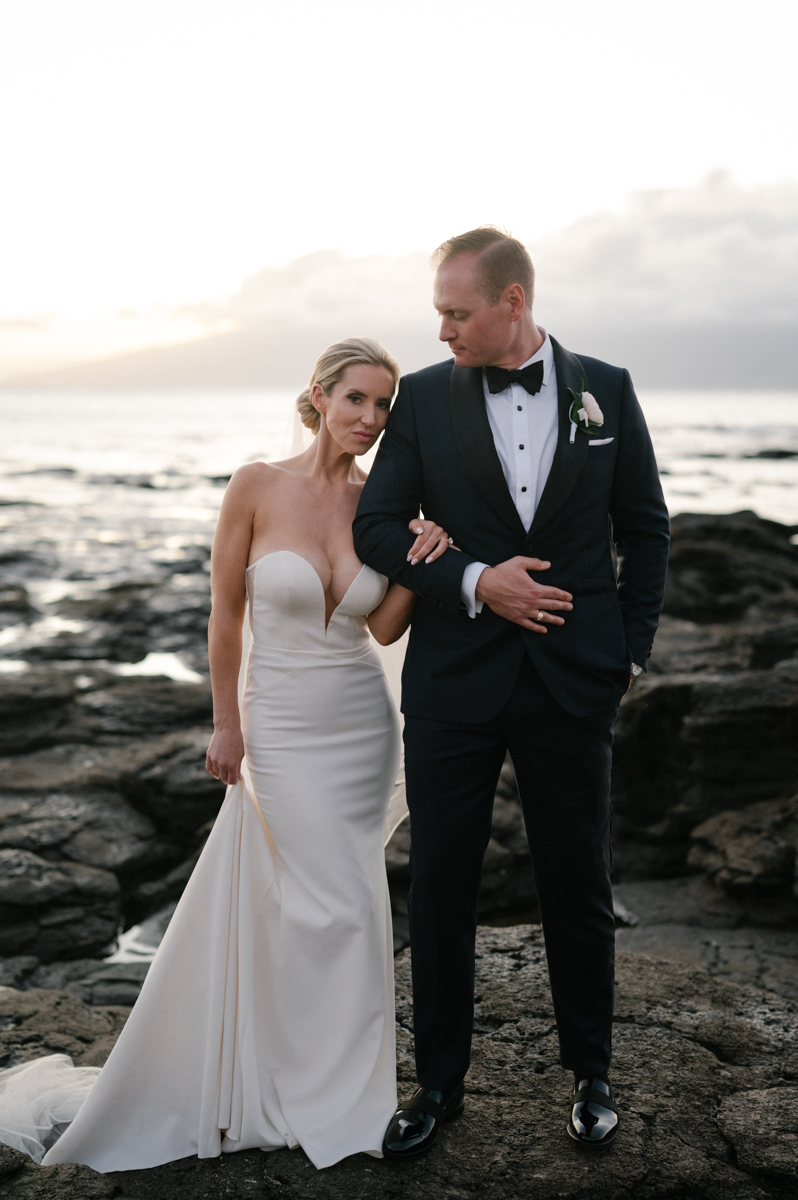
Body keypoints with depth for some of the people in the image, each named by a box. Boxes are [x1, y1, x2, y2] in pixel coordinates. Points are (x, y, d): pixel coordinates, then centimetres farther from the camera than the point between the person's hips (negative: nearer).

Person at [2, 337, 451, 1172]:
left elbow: (386, 628, 1)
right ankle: (332, 1097, 23)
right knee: (335, 907, 0)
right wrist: (226, 723, -2)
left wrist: (419, 563, -16)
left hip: (363, 723, 3)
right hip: (282, 727, -3)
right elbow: (226, 612, -5)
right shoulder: (256, 486, -12)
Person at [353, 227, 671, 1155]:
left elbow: (644, 527, 8)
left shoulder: (606, 390, 2)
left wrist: (631, 650, 3)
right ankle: (439, 1082, 25)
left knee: (578, 888, 11)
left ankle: (589, 1073, 31)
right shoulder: (423, 397, 2)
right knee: (438, 889, 7)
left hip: (573, 683, 0)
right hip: (453, 684, 1)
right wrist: (475, 582, -14)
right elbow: (377, 527, 0)